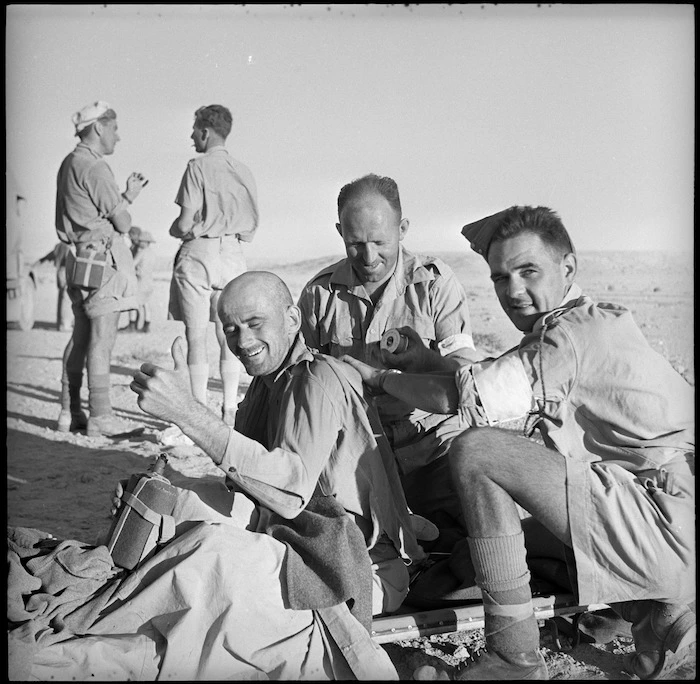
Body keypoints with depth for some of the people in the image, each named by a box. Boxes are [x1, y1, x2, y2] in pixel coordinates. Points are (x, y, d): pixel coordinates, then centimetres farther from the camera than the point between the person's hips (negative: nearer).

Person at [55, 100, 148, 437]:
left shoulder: (68, 165, 16)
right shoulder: (95, 168, -13)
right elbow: (123, 223, -12)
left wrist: (128, 194, 17)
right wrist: (127, 205, 10)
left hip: (79, 258, 10)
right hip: (103, 257, -10)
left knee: (81, 335, 13)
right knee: (102, 338, -7)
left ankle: (70, 412, 17)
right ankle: (100, 416, -3)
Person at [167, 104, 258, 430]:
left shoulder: (198, 166, -8)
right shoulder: (244, 171, 10)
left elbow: (184, 223, -12)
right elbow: (252, 226, 10)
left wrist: (174, 229, 9)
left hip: (198, 253, -5)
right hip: (233, 254, 5)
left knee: (197, 336, 1)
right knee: (229, 336, 10)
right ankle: (230, 410, 13)